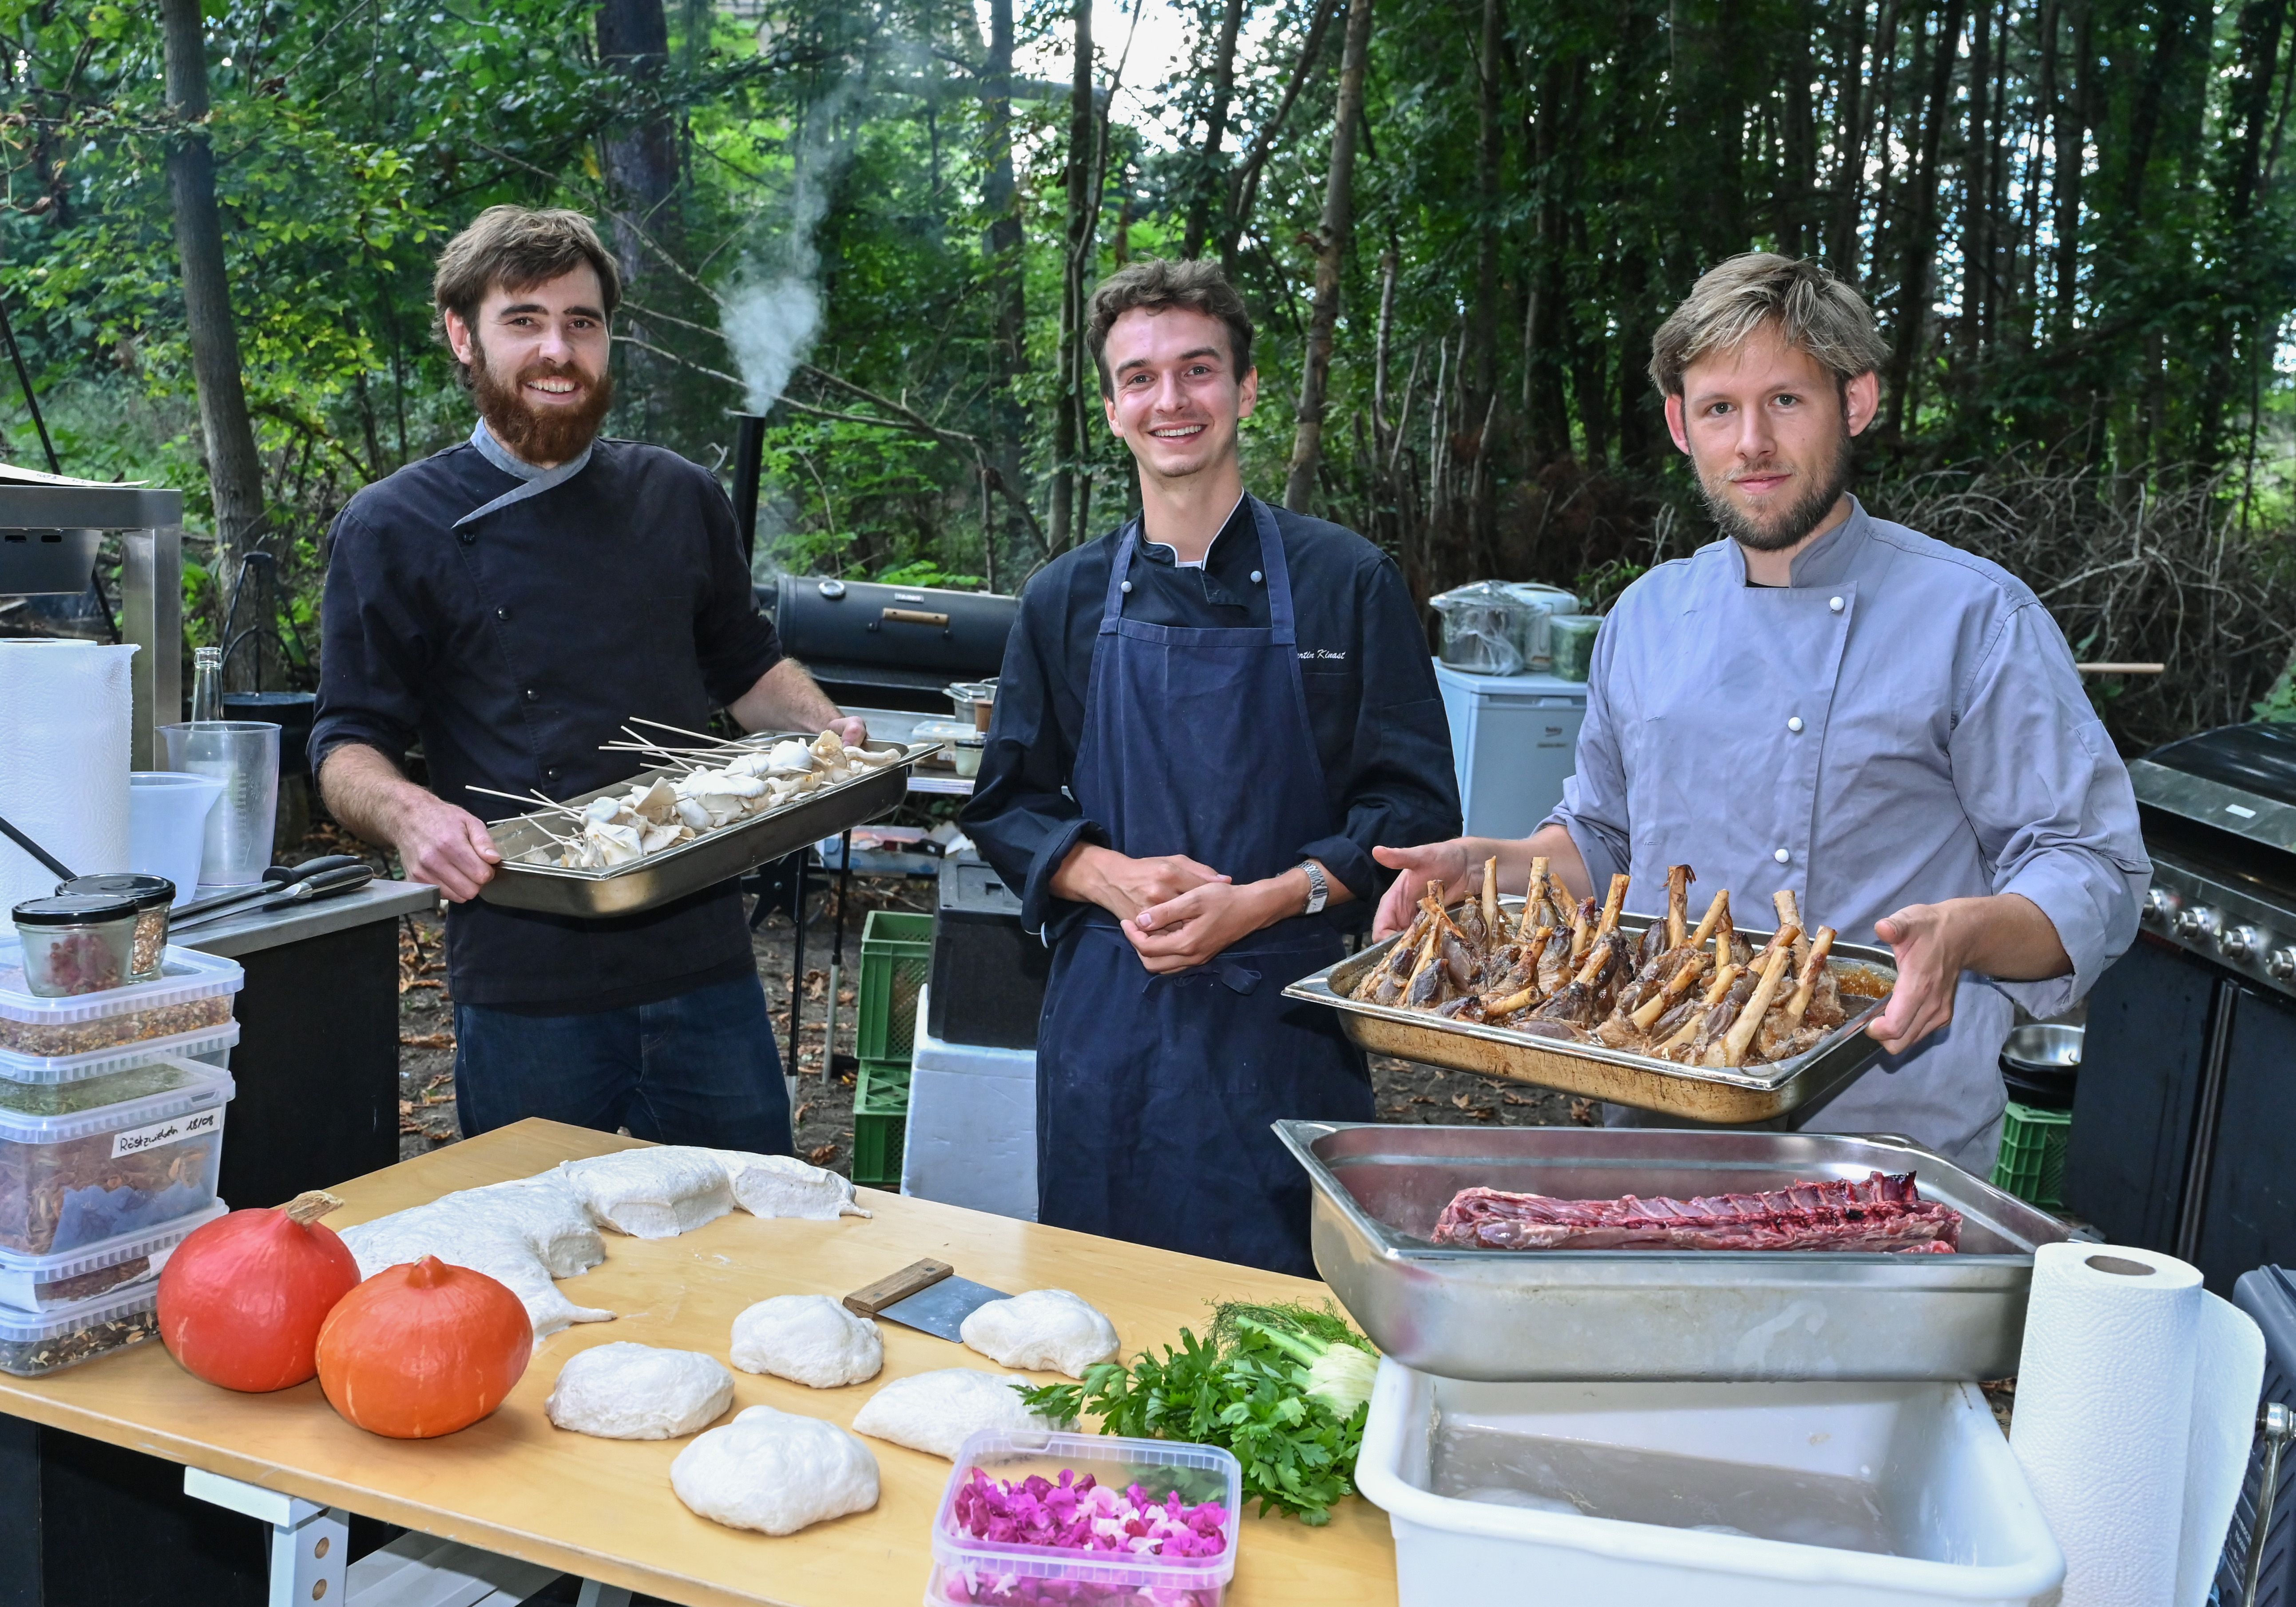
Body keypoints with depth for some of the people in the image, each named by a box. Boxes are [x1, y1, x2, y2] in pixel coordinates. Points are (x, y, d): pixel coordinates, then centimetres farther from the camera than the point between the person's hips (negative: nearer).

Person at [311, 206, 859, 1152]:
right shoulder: (394, 529, 0)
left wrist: (827, 732, 1)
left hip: (702, 962, 3)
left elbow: (746, 666, 21)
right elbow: (349, 742, -1)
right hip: (521, 981, -3)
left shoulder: (679, 499, 10)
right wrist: (405, 812, -23)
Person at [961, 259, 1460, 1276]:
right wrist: (1116, 878, -10)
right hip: (1107, 1022, 2)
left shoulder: (1346, 582, 0)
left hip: (1282, 1020, -2)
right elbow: (1007, 807, 11)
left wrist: (1257, 903, -15)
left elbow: (1415, 810, -1)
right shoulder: (1066, 600, 8)